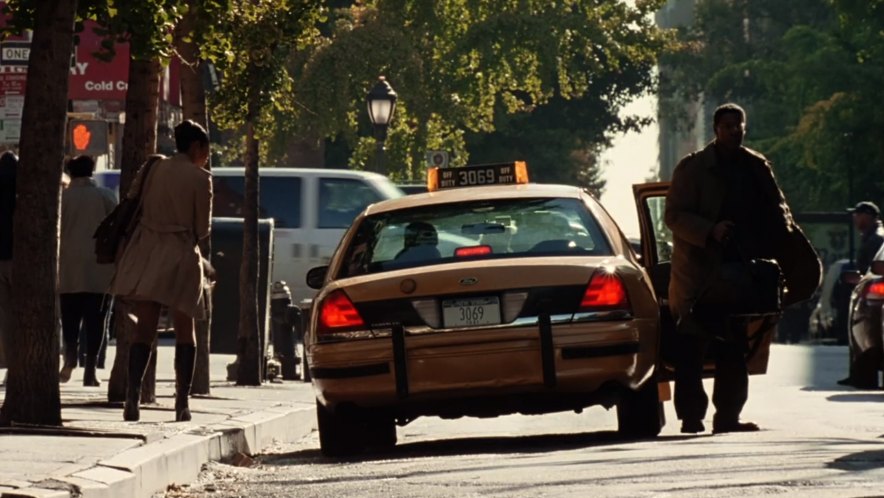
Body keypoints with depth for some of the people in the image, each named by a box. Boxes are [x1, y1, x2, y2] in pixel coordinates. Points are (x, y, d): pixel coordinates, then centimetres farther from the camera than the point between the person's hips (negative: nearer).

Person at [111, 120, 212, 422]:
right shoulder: (200, 178, -6)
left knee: (144, 330, 5)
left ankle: (132, 395, -12)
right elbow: (203, 228, -2)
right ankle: (182, 402, 5)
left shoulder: (152, 170, 5)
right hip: (180, 259, -3)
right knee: (184, 332, 10)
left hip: (145, 257, 3)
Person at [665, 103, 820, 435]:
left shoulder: (756, 167, 13)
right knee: (691, 352, -5)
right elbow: (674, 215, -6)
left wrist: (784, 228, -8)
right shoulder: (693, 168, -1)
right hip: (700, 275, -4)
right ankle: (691, 417, -2)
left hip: (738, 269, 5)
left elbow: (775, 205, 15)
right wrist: (710, 231, -22)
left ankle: (728, 417, 11)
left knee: (733, 352, 6)